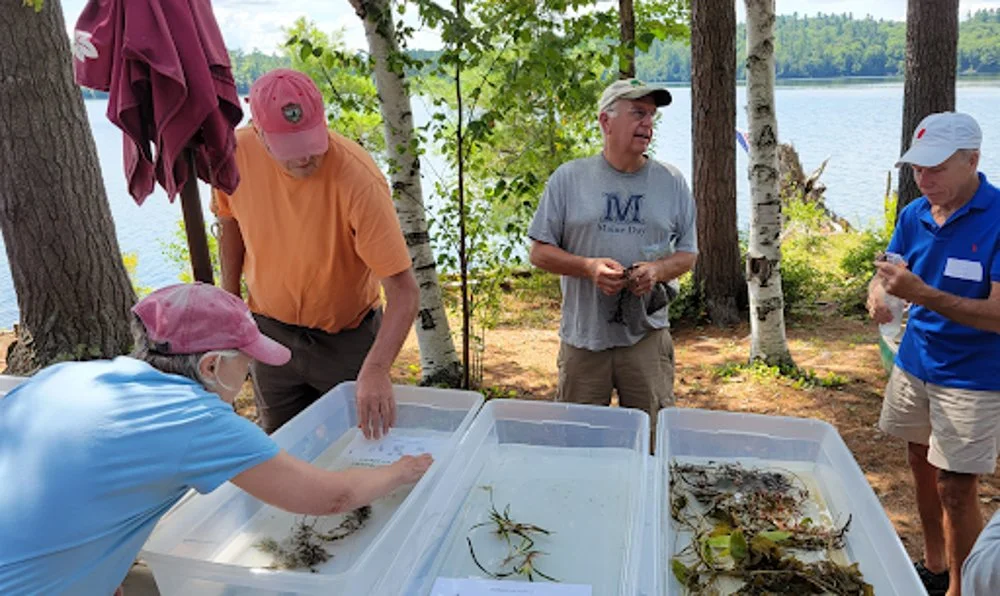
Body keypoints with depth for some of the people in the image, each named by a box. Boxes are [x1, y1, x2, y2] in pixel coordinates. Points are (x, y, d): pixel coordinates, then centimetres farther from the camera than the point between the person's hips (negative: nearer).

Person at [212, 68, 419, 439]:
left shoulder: (358, 179, -30)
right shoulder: (237, 152, -16)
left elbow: (404, 292, -32)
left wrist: (375, 370, -44)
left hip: (346, 337, -3)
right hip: (269, 332, 4)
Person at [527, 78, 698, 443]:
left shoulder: (671, 183, 7)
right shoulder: (568, 179, 1)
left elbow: (688, 254, 11)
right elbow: (540, 252, 2)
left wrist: (657, 270, -12)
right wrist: (589, 267, -16)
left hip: (647, 335, 2)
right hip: (583, 335, -1)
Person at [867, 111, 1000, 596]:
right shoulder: (914, 215, 0)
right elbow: (885, 276, 5)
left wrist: (921, 293, -34)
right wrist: (878, 295, -19)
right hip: (914, 362, 6)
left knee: (955, 488, 0)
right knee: (922, 465, 18)